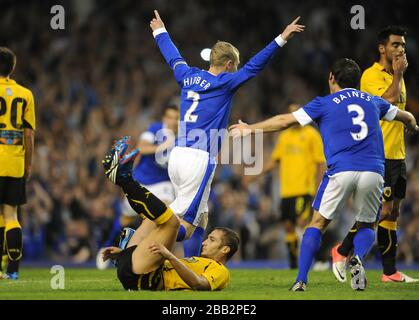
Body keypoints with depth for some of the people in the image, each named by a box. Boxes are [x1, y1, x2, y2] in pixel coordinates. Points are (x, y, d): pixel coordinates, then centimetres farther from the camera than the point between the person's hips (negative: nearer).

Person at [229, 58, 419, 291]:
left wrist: (250, 129, 22)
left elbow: (284, 121, 10)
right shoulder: (373, 102, 22)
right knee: (367, 226, 19)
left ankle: (301, 280, 2)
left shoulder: (324, 104, 12)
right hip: (373, 171, 2)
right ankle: (358, 258, -14)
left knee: (318, 224, 12)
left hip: (341, 171, -2)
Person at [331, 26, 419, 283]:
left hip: (397, 154, 8)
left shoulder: (398, 76, 18)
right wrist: (397, 74, -12)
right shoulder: (371, 76, -8)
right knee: (383, 210, -13)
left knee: (393, 211, 7)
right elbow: (387, 101, -23)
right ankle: (342, 251, -1)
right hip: (379, 154, -8)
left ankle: (391, 272, 9)